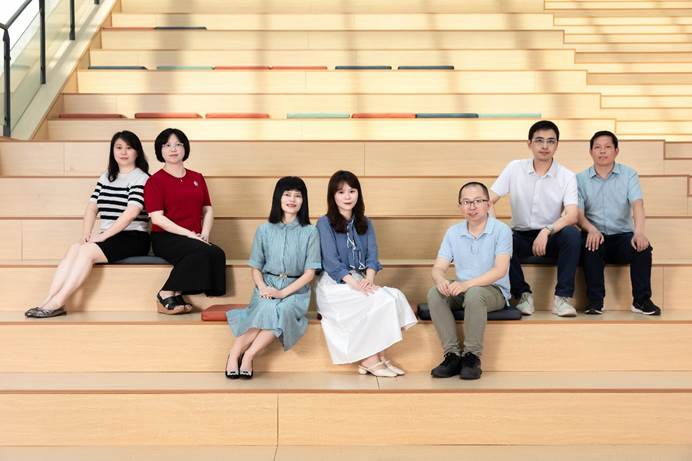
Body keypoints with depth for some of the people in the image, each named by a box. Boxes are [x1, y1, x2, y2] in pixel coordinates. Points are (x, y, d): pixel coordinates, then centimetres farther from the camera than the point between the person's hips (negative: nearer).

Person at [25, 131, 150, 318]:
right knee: (74, 249, -19)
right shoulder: (106, 177, 19)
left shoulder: (141, 178, -4)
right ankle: (49, 300, -26)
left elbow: (131, 213, -17)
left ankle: (58, 302, -27)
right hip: (107, 237, 6)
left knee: (87, 251, -26)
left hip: (133, 238, -6)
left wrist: (103, 235, -18)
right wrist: (86, 234, -6)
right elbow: (92, 207, 11)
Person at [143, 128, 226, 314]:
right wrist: (189, 234, -15)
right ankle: (166, 295, -20)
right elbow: (157, 218, -8)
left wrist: (204, 234, -4)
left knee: (217, 254, -28)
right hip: (165, 238, -5)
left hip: (195, 240, 5)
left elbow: (208, 210, 16)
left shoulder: (197, 178, 19)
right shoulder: (156, 180, 3)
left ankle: (175, 296, -20)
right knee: (201, 251, -34)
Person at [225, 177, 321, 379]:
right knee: (266, 309, -33)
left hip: (295, 289, 0)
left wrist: (283, 292, -13)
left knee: (283, 310, -34)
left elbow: (310, 273, -1)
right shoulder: (264, 230, 7)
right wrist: (262, 287, -11)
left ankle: (249, 354, -27)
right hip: (267, 285, 1)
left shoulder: (310, 232, 2)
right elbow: (255, 268, 11)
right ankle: (234, 354, -26)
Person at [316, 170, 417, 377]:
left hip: (360, 281, 5)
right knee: (378, 301, -29)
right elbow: (331, 261, -10)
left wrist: (369, 279, -17)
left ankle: (378, 357, -20)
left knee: (394, 296, -25)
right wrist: (354, 283, -24)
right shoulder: (325, 223, 0)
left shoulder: (365, 224, 16)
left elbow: (372, 256, 4)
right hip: (335, 284, -5)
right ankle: (370, 360, -17)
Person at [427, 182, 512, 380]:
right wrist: (441, 280, -25)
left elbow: (500, 270, -19)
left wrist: (466, 284, -31)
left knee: (474, 293, -37)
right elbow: (438, 268, 2)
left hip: (495, 291, -4)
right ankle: (452, 354, -22)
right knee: (434, 294, -25)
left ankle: (472, 356, -24)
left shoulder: (501, 230, -8)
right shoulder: (453, 232, 6)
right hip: (462, 291, 5)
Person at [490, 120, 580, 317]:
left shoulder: (567, 176, -5)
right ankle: (523, 294, -11)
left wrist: (546, 231, -36)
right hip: (522, 236, 1)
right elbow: (488, 200, -5)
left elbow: (571, 216, -18)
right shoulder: (514, 169, -2)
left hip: (552, 237, -1)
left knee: (572, 234, -33)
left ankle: (562, 297, -19)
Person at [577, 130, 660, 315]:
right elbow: (579, 213, -3)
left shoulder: (629, 174, 6)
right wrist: (592, 229, -27)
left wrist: (639, 231, -30)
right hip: (595, 235, 0)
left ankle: (641, 300, -17)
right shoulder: (581, 179, 6)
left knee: (642, 245, -29)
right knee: (590, 245, -33)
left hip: (622, 235, 1)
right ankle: (595, 300, -24)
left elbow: (637, 204, -10)